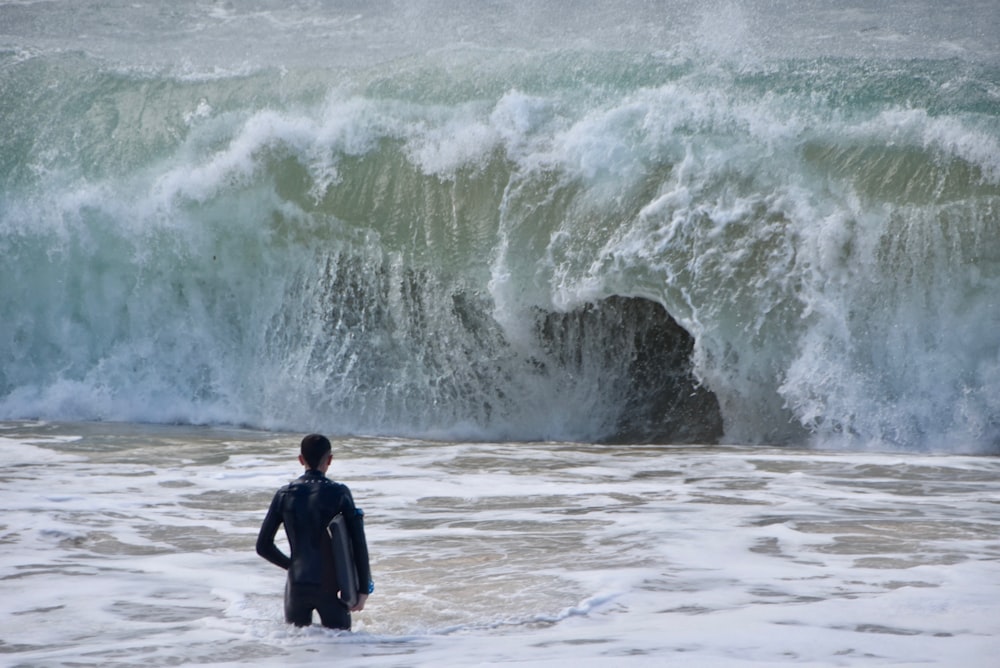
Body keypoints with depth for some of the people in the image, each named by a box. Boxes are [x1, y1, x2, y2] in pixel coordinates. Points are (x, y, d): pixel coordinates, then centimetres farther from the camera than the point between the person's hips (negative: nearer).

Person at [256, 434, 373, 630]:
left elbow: (263, 547, 6)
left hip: (297, 585, 2)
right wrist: (363, 589, -2)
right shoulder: (338, 493, -6)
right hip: (330, 586, -2)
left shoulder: (285, 495, 2)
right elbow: (358, 544, -8)